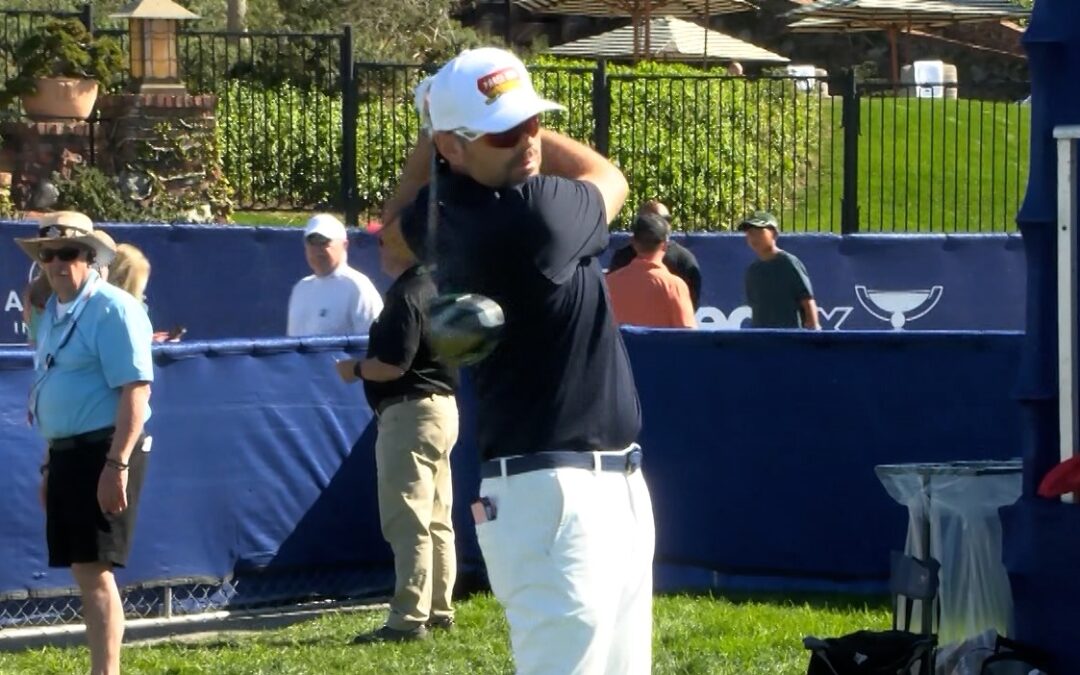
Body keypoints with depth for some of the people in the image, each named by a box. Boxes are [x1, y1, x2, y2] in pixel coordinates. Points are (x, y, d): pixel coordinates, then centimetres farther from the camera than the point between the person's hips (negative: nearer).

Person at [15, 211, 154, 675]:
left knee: (94, 569, -11)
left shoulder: (112, 309, -13)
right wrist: (50, 465, 21)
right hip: (66, 451, 9)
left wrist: (117, 464, -25)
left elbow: (135, 391, -19)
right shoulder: (53, 313, 15)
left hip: (104, 450, -9)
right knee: (82, 570, 10)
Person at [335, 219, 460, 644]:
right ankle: (438, 610, 19)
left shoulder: (406, 296, -18)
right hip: (442, 407, 10)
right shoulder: (435, 287, 13)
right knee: (437, 520, 14)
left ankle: (408, 619, -13)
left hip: (410, 413, -10)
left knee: (407, 521, -10)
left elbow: (393, 364, -23)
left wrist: (355, 369, -6)